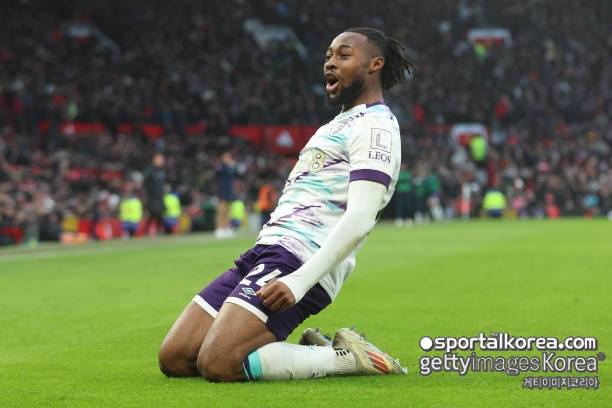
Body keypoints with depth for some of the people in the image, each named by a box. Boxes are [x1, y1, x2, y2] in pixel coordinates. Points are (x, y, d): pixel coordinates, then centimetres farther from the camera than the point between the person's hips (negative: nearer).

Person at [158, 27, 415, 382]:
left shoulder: (375, 127, -6)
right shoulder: (339, 124, 26)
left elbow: (359, 220, -19)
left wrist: (300, 281, -28)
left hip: (298, 260, -10)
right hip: (265, 251, 10)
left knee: (217, 364, -27)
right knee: (174, 359, 0)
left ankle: (346, 358, -9)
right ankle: (312, 353, 7)